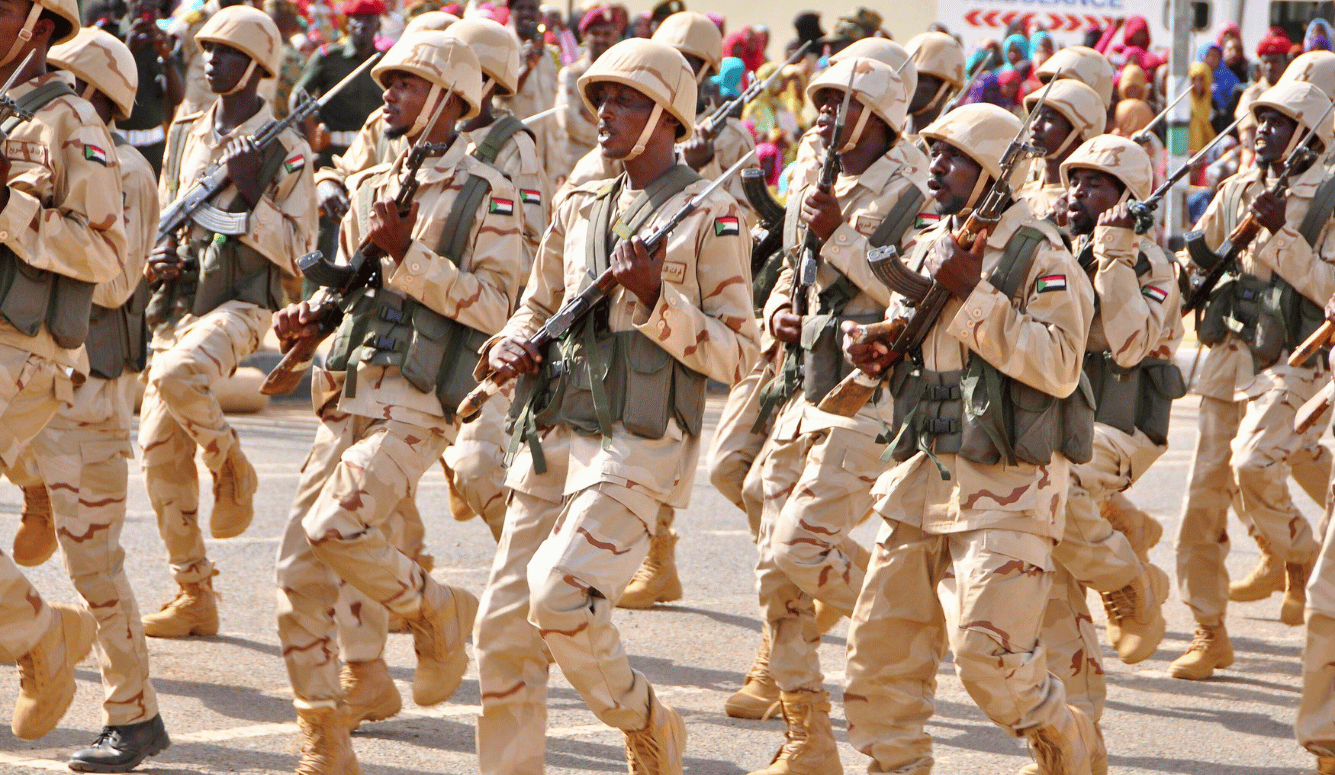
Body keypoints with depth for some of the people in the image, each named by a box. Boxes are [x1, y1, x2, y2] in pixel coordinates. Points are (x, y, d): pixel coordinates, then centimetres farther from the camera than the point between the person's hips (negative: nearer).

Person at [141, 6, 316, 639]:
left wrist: (249, 198, -17)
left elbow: (297, 253, -6)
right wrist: (158, 258, 3)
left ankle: (232, 469, -8)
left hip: (238, 305, -7)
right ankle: (193, 597, 10)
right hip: (177, 305, 7)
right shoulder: (185, 135, 15)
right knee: (160, 452, 1)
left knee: (178, 374, -37)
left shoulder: (285, 150, -3)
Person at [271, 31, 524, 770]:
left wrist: (408, 256, -19)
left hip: (417, 403, -7)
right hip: (348, 396, 7)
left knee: (335, 528, -24)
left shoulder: (485, 196, -4)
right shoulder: (371, 188, 17)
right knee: (297, 566, 0)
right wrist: (307, 315, 7)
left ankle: (436, 611, 5)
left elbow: (494, 305, -13)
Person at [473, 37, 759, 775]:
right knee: (503, 627, 1)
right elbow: (536, 307, 25)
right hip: (553, 436, 6)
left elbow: (736, 354, -4)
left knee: (559, 594, -22)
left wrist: (656, 297, -16)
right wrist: (511, 346, 3)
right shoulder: (579, 207, 16)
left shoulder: (709, 215, -2)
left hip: (640, 444, -6)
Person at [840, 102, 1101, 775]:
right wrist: (868, 348, 4)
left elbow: (1058, 366, -20)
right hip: (923, 471, 7)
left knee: (990, 656, -12)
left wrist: (973, 295, -20)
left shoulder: (1040, 257, -8)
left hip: (1006, 487, -7)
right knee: (880, 643, 4)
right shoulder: (926, 250, 14)